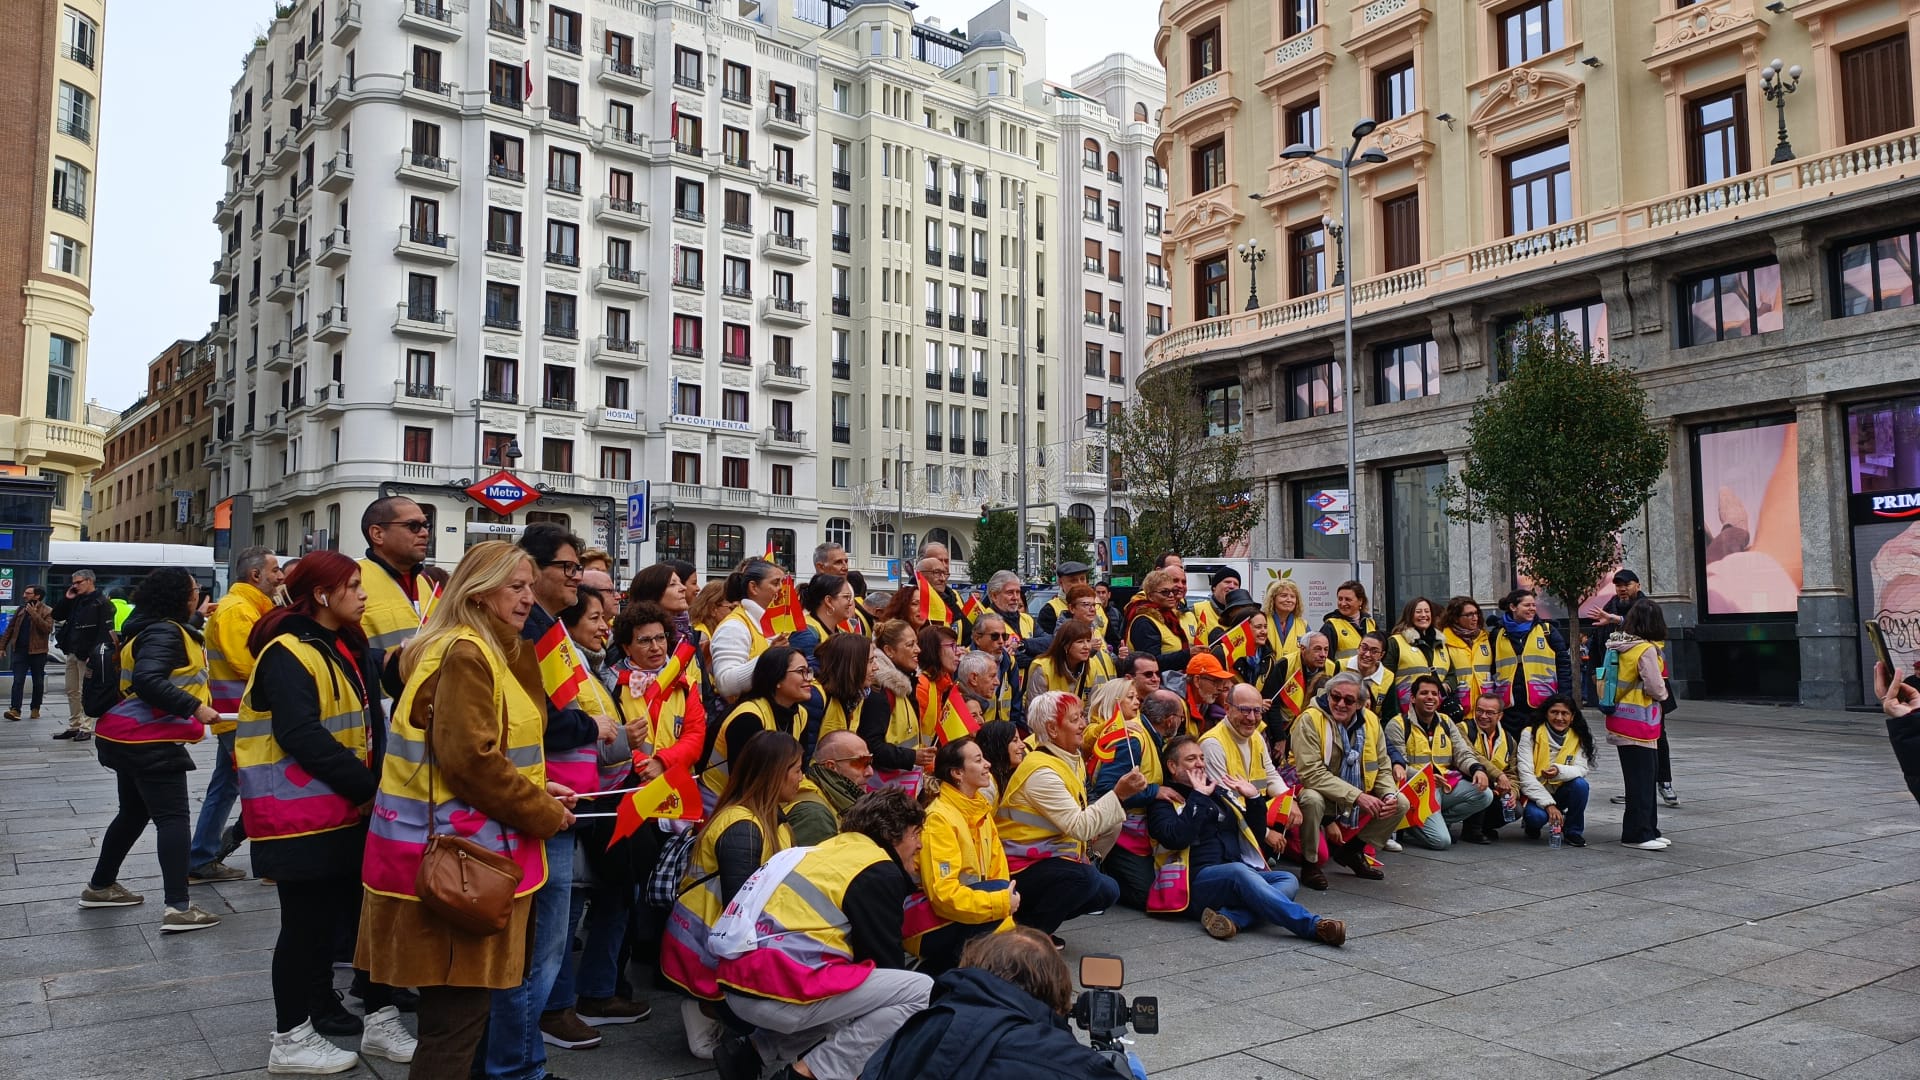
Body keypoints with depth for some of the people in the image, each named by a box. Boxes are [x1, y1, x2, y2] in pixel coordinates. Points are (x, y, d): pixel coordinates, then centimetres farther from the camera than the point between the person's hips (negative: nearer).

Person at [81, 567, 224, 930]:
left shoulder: (161, 629, 14)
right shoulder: (165, 632, -18)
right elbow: (147, 680, -30)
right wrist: (194, 707, -28)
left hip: (131, 737, 11)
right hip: (150, 741, -11)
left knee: (134, 812, 22)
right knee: (173, 818, -10)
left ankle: (100, 886, 35)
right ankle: (178, 907, -13)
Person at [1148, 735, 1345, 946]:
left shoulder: (1218, 792, 27)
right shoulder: (1165, 802, 8)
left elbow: (1255, 833, 27)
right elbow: (1175, 839, -15)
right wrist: (1198, 798, -8)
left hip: (1237, 877, 7)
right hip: (1199, 879, -7)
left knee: (1288, 880, -18)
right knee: (1239, 871, -36)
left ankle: (1231, 918, -40)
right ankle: (1313, 926, -44)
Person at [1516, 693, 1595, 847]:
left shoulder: (1578, 738, -2)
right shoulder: (1530, 735, -11)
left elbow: (1583, 769, -14)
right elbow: (1525, 775, -17)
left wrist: (1560, 771, -36)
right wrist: (1548, 804, -26)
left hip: (1561, 792, 3)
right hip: (1534, 793, -3)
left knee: (1580, 784, -28)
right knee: (1537, 815, -34)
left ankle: (1573, 830, -5)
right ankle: (1531, 823, 6)